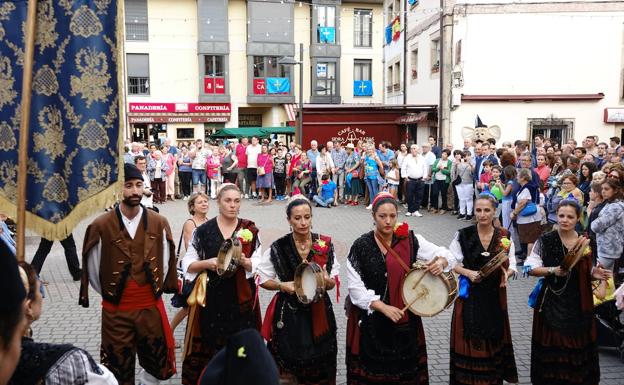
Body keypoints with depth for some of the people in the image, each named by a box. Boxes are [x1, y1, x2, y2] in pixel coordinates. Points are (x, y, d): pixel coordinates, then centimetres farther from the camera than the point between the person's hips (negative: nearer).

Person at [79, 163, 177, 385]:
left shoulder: (159, 223, -4)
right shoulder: (101, 226, -11)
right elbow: (92, 267, 1)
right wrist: (109, 294, 10)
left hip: (151, 306, 2)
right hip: (115, 310, -2)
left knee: (157, 362, 15)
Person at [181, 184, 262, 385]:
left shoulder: (250, 230, 4)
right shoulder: (203, 230, 0)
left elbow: (258, 265, 2)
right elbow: (187, 264, 3)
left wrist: (243, 261, -17)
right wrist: (207, 263, -15)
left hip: (241, 297, 1)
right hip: (211, 297, -1)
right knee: (209, 344, 1)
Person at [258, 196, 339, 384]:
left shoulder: (325, 245, -2)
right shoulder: (278, 248, -7)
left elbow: (333, 282, 5)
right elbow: (263, 280, 2)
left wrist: (327, 281, -18)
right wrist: (282, 285, -15)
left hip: (318, 313, 2)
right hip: (288, 315, -1)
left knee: (319, 369, 8)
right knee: (287, 368, 4)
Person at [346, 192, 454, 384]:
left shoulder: (410, 240, -4)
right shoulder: (361, 246, -9)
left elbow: (444, 254, 0)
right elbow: (356, 288, -10)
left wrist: (441, 262, -23)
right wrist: (383, 307, -20)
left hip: (405, 319, 2)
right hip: (370, 319, -2)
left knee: (406, 368, 13)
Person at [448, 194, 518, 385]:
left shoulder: (504, 237, -1)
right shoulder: (464, 235, -7)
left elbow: (511, 266, 3)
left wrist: (506, 274, -18)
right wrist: (468, 273, -18)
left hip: (495, 295, 2)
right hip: (470, 294, -2)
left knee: (493, 337, 12)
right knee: (469, 338, 3)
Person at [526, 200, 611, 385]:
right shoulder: (545, 241, -6)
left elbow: (587, 271, 11)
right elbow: (530, 268, -6)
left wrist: (594, 274, -10)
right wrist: (552, 270, -20)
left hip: (578, 302, 2)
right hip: (551, 302, -2)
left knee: (577, 345, 6)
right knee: (551, 346, 3)